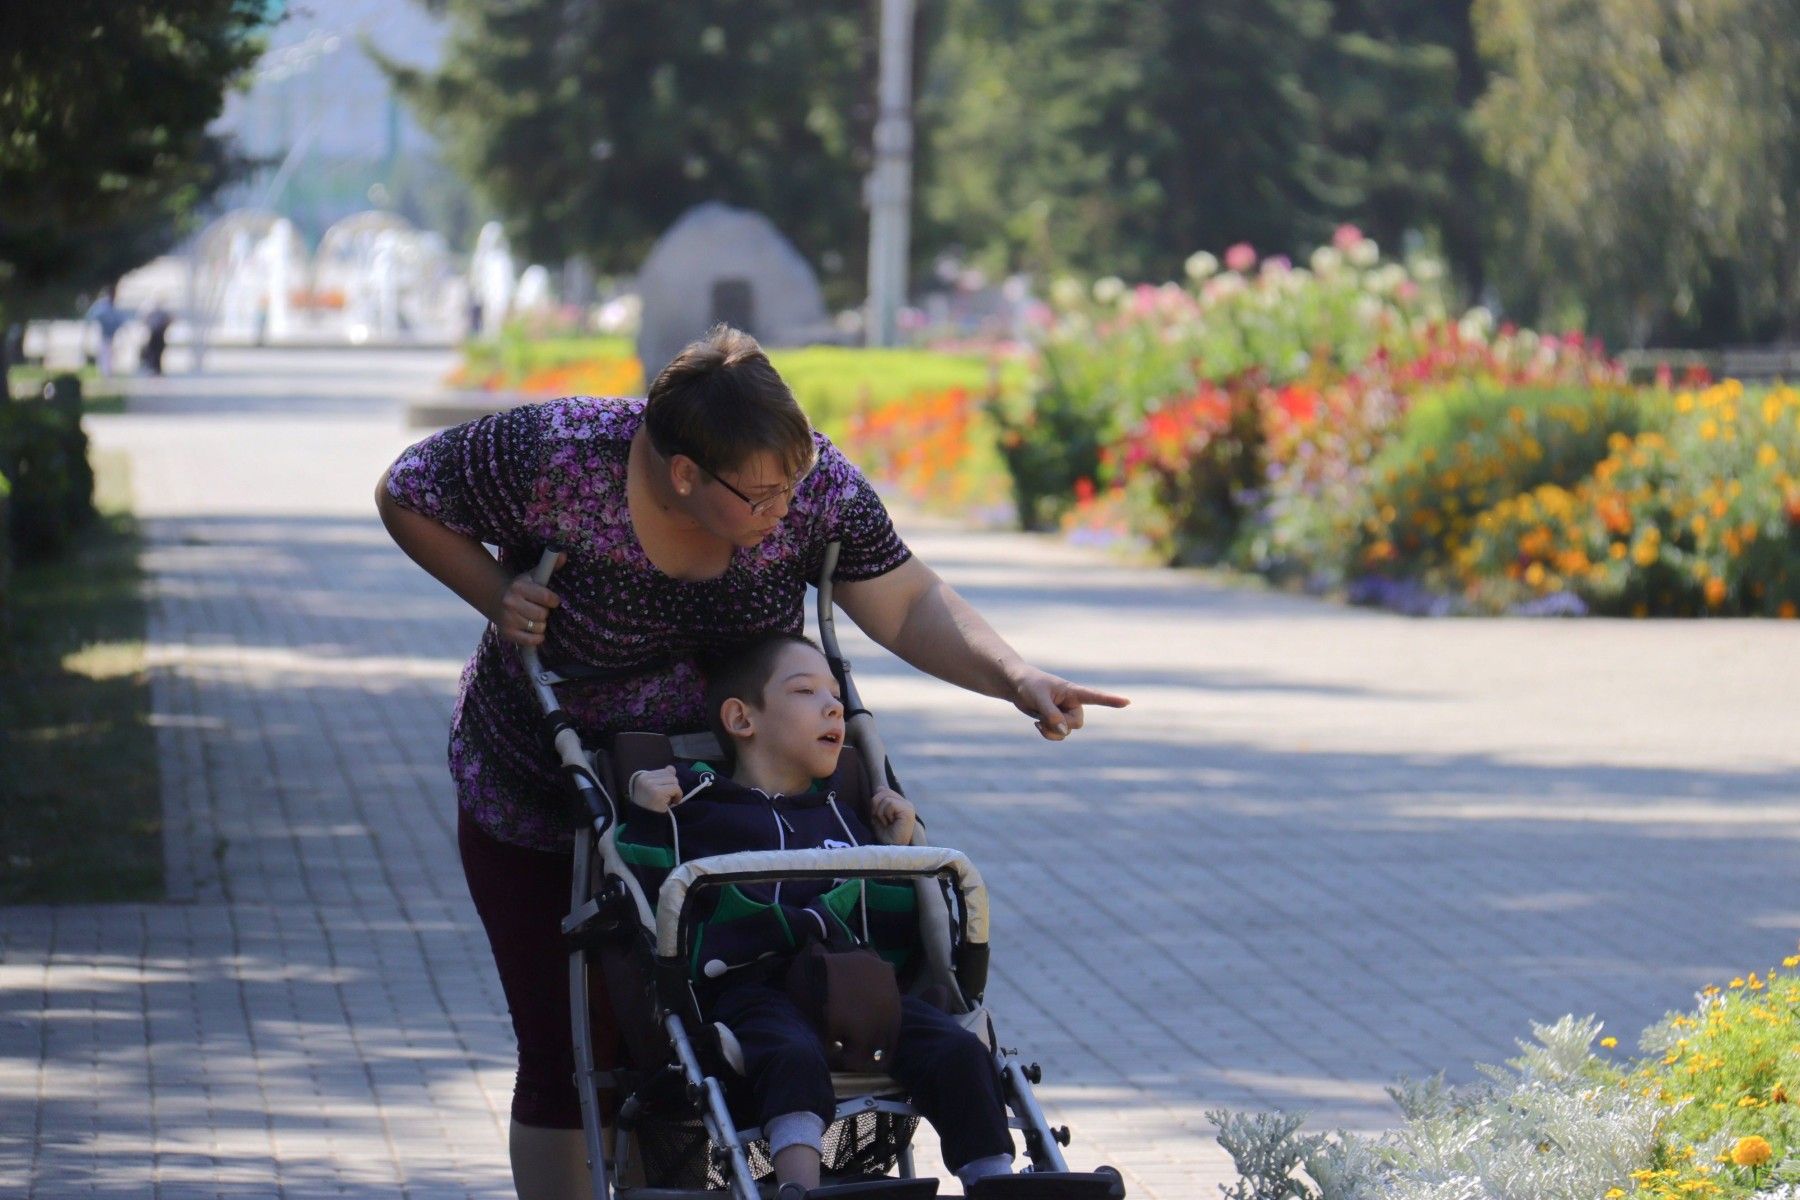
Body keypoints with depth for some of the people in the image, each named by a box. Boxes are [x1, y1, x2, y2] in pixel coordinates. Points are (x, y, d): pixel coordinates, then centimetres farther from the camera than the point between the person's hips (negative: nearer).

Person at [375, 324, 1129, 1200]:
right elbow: (404, 496, -13)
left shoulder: (813, 483, -19)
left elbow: (907, 603, -13)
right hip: (538, 807, -2)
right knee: (565, 1057, -1)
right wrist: (498, 597, -23)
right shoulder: (559, 461, -28)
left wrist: (1018, 681, -28)